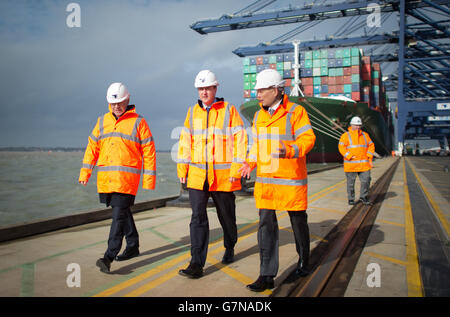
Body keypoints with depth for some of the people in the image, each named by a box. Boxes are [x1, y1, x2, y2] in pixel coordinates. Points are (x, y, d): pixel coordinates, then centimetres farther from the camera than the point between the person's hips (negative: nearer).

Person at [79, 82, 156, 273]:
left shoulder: (138, 122, -1)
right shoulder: (102, 121, 14)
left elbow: (149, 151, -2)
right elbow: (92, 146, 14)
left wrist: (149, 178, -6)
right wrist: (85, 172, 6)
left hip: (127, 178, -5)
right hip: (105, 178, 6)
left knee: (119, 215, -10)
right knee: (122, 211, 15)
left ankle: (109, 257, -11)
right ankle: (133, 246, 30)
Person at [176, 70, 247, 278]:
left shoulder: (229, 111, -2)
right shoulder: (193, 112, 10)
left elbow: (240, 140, -6)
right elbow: (185, 141, 13)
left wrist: (236, 170, -12)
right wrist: (182, 169, 7)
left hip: (223, 176, -2)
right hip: (197, 175, 3)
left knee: (226, 216, 13)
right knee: (198, 217, -5)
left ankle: (229, 249, 38)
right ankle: (197, 264, -3)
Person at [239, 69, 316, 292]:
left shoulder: (295, 112, -8)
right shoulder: (259, 116, 11)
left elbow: (308, 139, -14)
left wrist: (290, 151, -33)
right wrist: (251, 162, 1)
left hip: (291, 180, -4)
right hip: (265, 180, 4)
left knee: (298, 221, 12)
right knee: (266, 224, -2)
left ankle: (303, 261, 37)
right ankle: (267, 276, 3)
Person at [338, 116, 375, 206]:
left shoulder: (365, 135, 15)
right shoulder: (345, 136, 1)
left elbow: (371, 145, 16)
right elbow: (341, 147, -7)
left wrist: (369, 156, 2)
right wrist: (349, 156, -15)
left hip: (364, 164, 3)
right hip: (350, 164, -3)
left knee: (366, 180, -3)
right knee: (350, 182, 3)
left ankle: (363, 197, 14)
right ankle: (351, 199, 16)